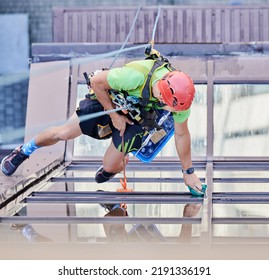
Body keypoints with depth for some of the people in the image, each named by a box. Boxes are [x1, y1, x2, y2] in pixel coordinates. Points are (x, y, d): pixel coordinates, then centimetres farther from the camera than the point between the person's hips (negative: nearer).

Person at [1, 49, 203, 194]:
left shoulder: (180, 95, -30)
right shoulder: (136, 75, -43)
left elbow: (181, 134, -13)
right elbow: (96, 81, -25)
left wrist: (188, 172, -4)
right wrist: (114, 115, -18)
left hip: (136, 117, 2)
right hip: (108, 99, -2)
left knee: (110, 167, -8)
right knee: (64, 133, 1)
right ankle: (23, 152, 29)